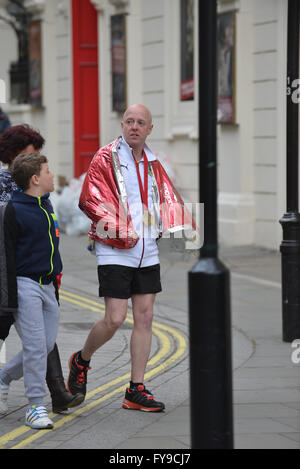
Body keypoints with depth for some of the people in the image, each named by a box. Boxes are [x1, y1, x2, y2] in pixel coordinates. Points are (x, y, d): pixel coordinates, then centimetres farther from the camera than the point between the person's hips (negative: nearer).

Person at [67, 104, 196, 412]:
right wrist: (121, 229, -24)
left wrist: (184, 225, -5)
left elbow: (168, 197, 15)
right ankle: (81, 361, 19)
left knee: (144, 317, 4)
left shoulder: (152, 164, 14)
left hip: (147, 252, 6)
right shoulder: (105, 159, -6)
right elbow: (89, 199, -13)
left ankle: (136, 391, 9)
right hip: (114, 251, -6)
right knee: (115, 319, -10)